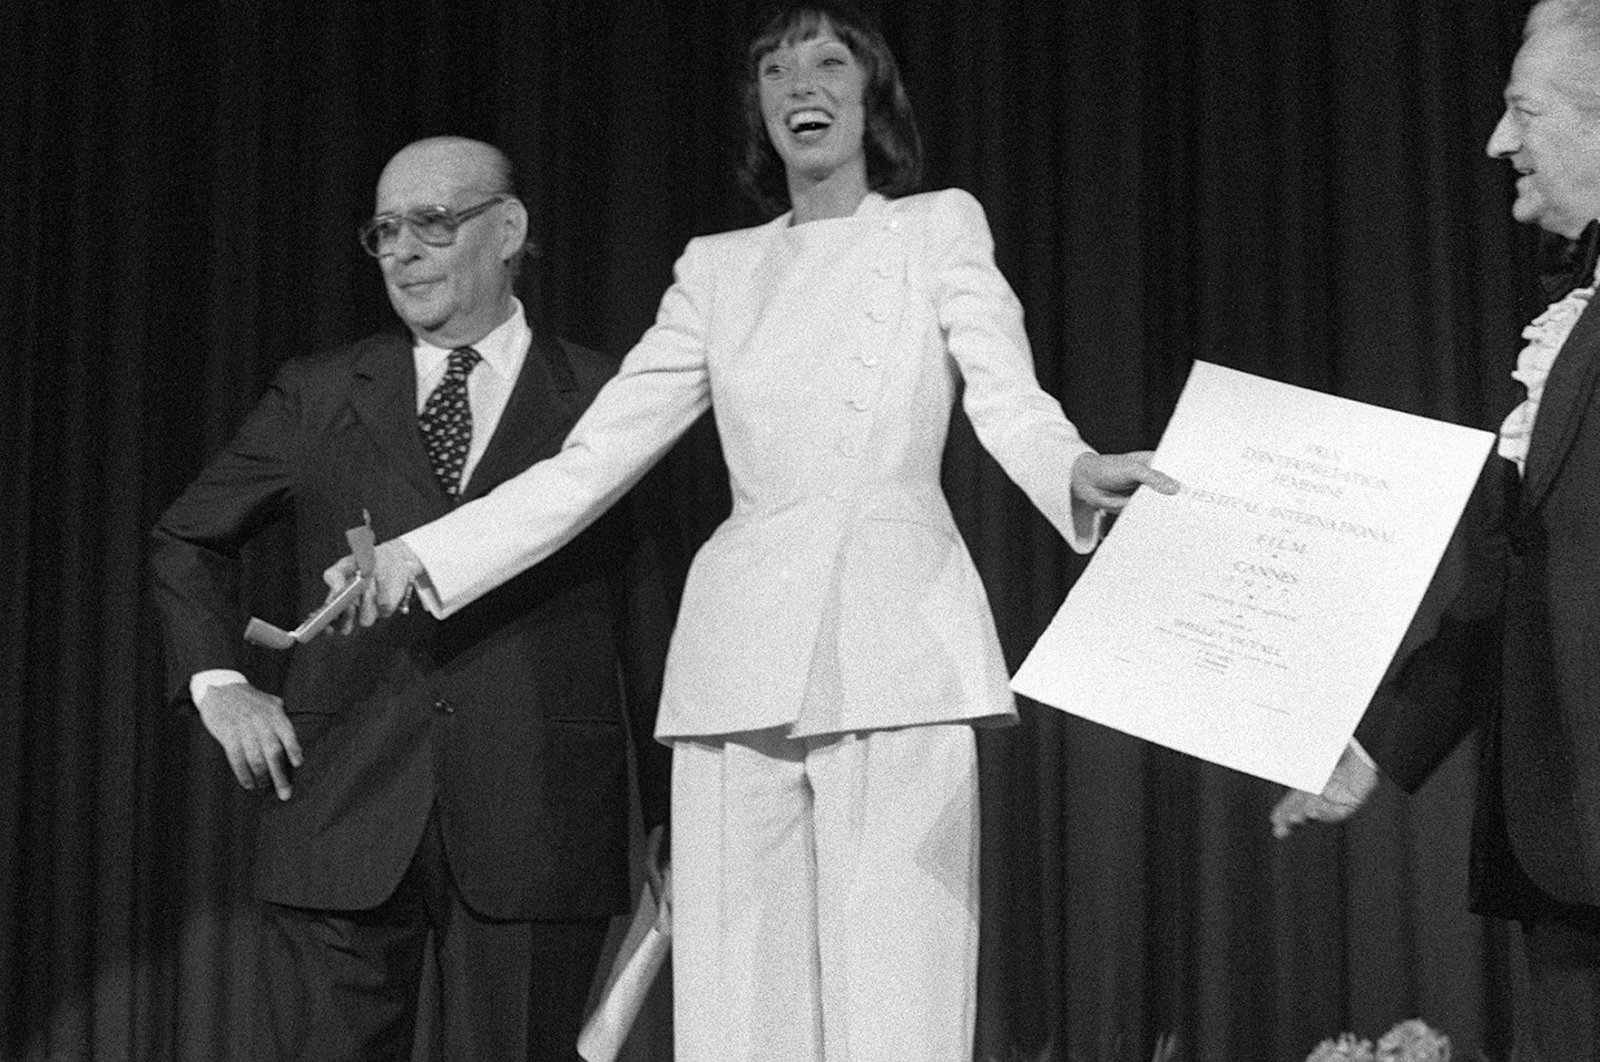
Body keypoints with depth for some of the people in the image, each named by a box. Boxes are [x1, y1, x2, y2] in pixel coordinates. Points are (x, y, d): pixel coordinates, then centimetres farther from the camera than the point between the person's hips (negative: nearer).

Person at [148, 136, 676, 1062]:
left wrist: (673, 824, 1)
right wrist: (217, 682, 6)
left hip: (537, 831, -2)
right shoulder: (317, 396, 12)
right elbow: (189, 541, 23)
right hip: (341, 814, 2)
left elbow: (651, 620, 4)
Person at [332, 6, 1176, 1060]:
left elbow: (1009, 403, -4)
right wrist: (421, 555, 6)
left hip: (896, 657, -2)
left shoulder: (939, 228, 11)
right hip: (741, 667, 2)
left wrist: (1078, 472, -27)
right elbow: (593, 460, 14)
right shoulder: (719, 270, 17)